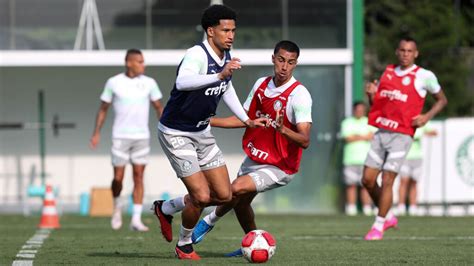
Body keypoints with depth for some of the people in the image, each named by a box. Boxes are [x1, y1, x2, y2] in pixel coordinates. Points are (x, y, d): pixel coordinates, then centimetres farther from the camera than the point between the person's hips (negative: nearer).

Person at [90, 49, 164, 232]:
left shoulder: (149, 83, 3)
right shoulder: (113, 83, 0)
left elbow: (159, 108, 9)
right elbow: (103, 108, 7)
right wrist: (96, 132, 2)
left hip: (142, 137, 1)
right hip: (120, 136, -1)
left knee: (138, 177, -3)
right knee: (118, 177, -3)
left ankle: (136, 220, -3)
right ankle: (117, 205, 26)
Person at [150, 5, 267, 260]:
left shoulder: (226, 57, 0)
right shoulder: (197, 54, -27)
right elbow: (182, 82, -49)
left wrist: (246, 120, 20)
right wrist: (219, 75, -58)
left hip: (202, 132, 8)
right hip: (176, 133, -8)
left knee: (224, 195, 5)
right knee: (201, 196, -14)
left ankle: (165, 209, 27)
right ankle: (184, 245, 14)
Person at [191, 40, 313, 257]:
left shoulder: (299, 95, -22)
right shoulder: (261, 84, -1)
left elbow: (304, 141, -27)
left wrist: (282, 129, -45)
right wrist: (208, 121, 6)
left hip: (278, 167, -7)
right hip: (253, 159, 7)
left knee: (237, 189, -23)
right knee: (240, 203, 20)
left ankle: (210, 221, 6)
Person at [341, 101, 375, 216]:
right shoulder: (347, 122, 11)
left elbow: (372, 136, -1)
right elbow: (348, 138, -3)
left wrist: (357, 136, -5)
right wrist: (364, 137, 1)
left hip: (366, 158, 0)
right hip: (350, 158, 0)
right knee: (351, 185, -5)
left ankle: (367, 208, -4)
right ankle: (351, 208, -2)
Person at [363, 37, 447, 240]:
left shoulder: (424, 76, -3)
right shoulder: (388, 72, 12)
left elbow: (442, 100, 9)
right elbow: (376, 103, 20)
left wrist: (427, 116, -7)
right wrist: (371, 94, -3)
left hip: (402, 135, -5)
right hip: (381, 132, 5)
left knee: (387, 181, -10)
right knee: (367, 180, 3)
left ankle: (378, 227, 2)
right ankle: (388, 216, 23)